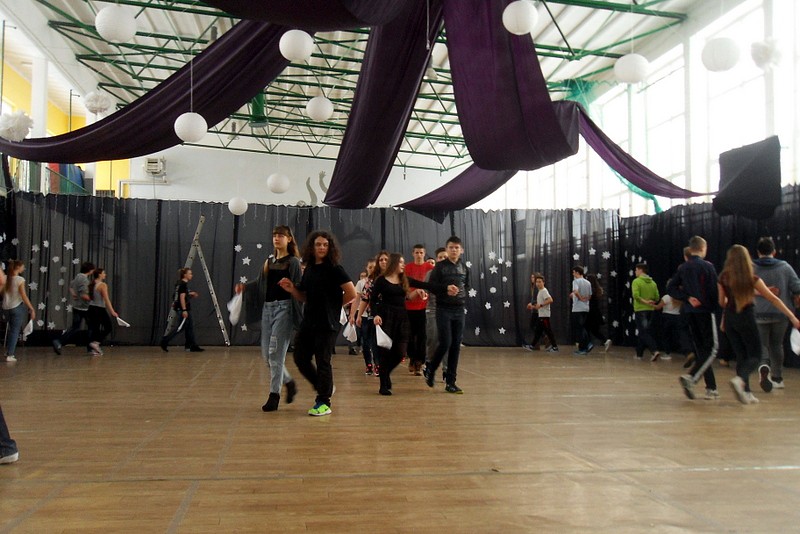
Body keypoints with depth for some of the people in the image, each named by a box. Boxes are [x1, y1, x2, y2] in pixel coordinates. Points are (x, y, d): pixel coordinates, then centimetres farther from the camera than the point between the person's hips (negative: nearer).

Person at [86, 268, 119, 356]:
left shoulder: (91, 284, 8)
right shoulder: (103, 285, -14)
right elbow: (106, 300, -18)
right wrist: (112, 312, -18)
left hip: (91, 308, 7)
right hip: (100, 309, -7)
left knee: (94, 329, 11)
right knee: (108, 327, 7)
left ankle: (95, 350, 12)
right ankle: (96, 342, -8)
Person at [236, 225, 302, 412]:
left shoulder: (293, 262, -2)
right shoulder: (269, 261, 16)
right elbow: (260, 284, 15)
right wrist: (245, 287, 0)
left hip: (284, 308, -6)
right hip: (268, 308, 7)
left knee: (276, 352, -9)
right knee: (266, 354, 8)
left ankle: (274, 395, 0)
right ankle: (289, 382, 28)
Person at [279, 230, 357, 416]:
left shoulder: (334, 269, -9)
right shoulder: (309, 269, 11)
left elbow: (352, 293, -14)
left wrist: (334, 306, -2)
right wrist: (292, 289, 0)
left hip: (327, 323, -7)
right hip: (308, 322, 7)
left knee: (322, 361, -2)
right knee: (300, 358, 8)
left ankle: (324, 403, 10)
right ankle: (324, 388, 27)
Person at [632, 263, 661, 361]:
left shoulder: (636, 281, -10)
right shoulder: (653, 283, 7)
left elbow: (636, 295, -22)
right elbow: (657, 298, 4)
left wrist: (645, 302, -12)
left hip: (640, 310, -6)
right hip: (650, 310, 6)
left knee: (644, 333, -5)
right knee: (643, 332, 15)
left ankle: (654, 350, -23)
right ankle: (639, 354, 21)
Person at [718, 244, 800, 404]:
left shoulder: (723, 278, -1)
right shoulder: (752, 279, -9)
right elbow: (773, 299, -7)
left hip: (729, 317, 4)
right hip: (746, 317, -4)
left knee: (741, 355, 12)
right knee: (755, 356, 4)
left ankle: (746, 393, 11)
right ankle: (739, 379, -23)